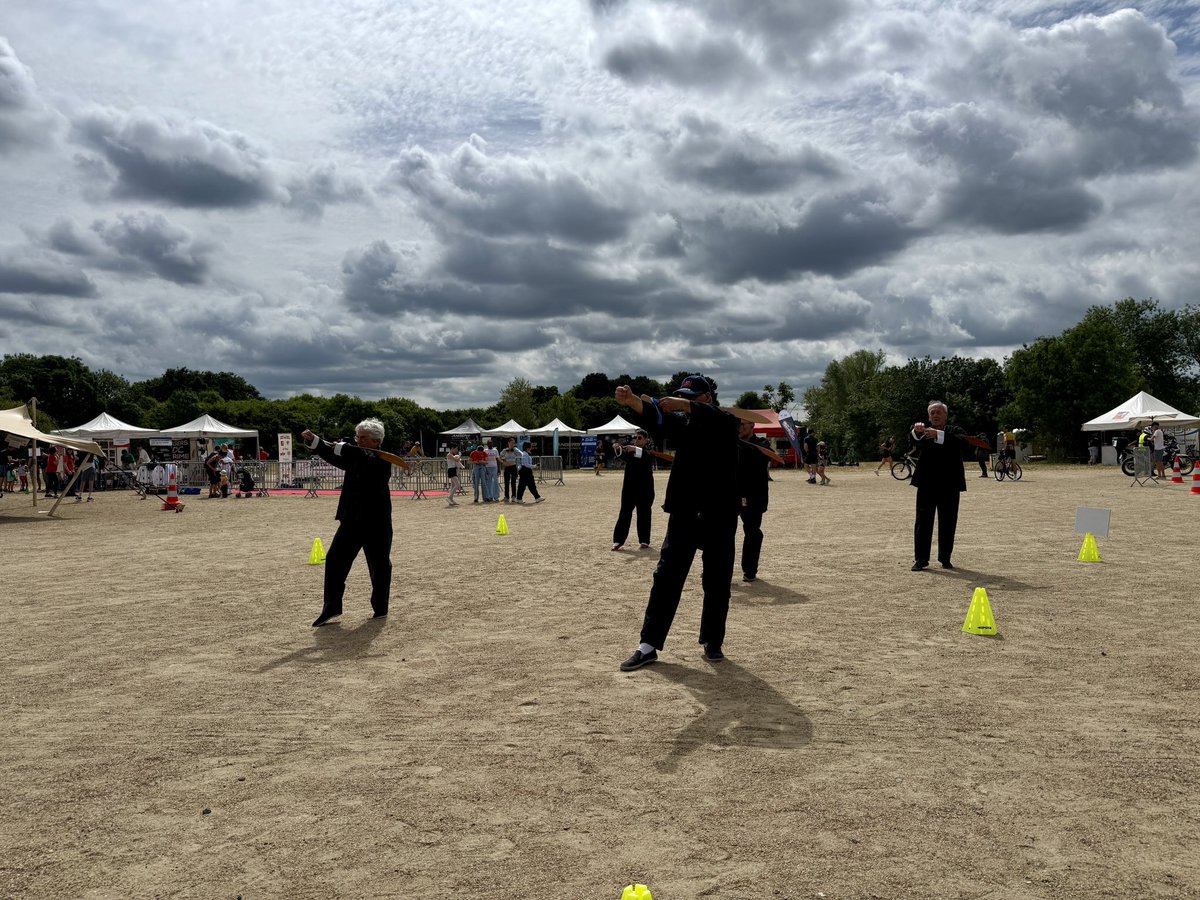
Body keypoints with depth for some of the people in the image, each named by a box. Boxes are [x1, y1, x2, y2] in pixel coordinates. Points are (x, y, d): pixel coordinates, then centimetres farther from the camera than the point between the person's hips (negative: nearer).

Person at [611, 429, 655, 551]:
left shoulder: (649, 451, 2)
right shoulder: (630, 450, 8)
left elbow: (648, 456, -22)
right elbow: (623, 456, -13)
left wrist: (635, 449, -38)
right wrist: (619, 449, -36)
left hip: (645, 488, -1)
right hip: (629, 487, 1)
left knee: (644, 514, 4)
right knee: (624, 513, -3)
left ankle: (644, 541, 12)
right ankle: (618, 540, -3)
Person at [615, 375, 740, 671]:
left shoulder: (726, 421, -1)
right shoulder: (681, 421, 9)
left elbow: (711, 418, -26)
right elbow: (654, 418, -11)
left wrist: (685, 406, -42)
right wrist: (632, 401, -31)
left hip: (719, 515, -3)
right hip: (683, 513, 3)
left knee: (717, 582, 6)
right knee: (666, 578, 0)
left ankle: (712, 642, 21)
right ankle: (649, 645, 2)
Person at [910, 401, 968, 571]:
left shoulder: (954, 431, 8)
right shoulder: (924, 431, 9)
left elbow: (958, 441, -16)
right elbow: (912, 438, -14)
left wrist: (938, 434, -33)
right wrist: (916, 430, -38)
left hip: (949, 485, 0)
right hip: (926, 484, 0)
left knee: (948, 523, 5)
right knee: (923, 522, -1)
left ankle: (945, 558, 17)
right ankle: (921, 559, 4)